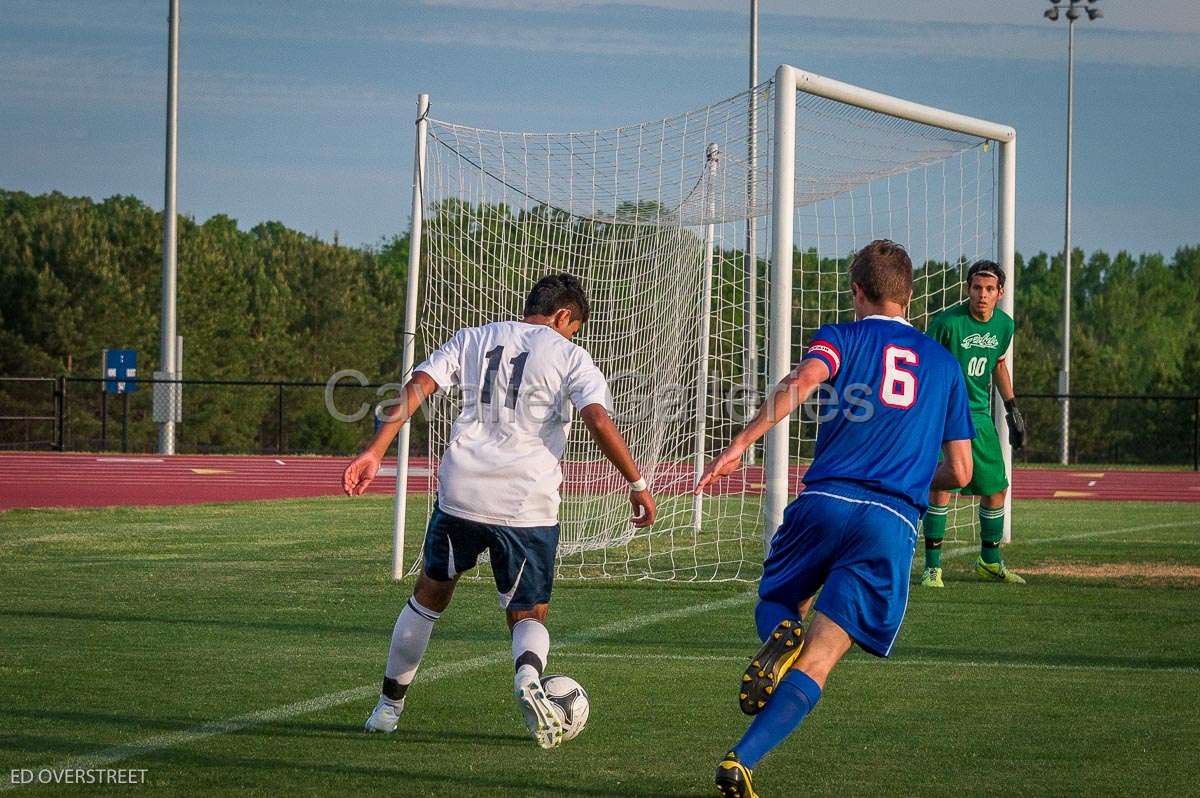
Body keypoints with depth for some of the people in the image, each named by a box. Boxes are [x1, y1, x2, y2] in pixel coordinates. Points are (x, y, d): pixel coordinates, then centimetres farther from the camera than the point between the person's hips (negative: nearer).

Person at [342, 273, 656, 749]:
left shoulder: (473, 340, 15)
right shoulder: (568, 356, 5)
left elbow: (416, 387, 3)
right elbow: (600, 423, -9)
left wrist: (375, 452, 0)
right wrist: (637, 484, -1)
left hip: (461, 493, 3)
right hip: (528, 505, -2)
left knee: (430, 596, 23)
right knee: (529, 616, 11)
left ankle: (389, 706, 29)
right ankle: (528, 679, -23)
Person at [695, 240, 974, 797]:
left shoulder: (843, 338, 11)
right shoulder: (944, 364, 21)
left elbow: (804, 380, -14)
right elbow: (960, 472, 18)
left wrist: (739, 445, -19)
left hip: (825, 500, -1)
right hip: (894, 523, 1)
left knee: (775, 607, 24)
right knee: (816, 664, -2)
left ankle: (780, 635, -14)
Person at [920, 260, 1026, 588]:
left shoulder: (1004, 325, 2)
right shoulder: (948, 321, -17)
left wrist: (1012, 408, 21)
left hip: (979, 415, 6)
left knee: (996, 488, 10)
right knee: (941, 486, -17)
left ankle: (990, 562, 29)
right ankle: (932, 567, -7)